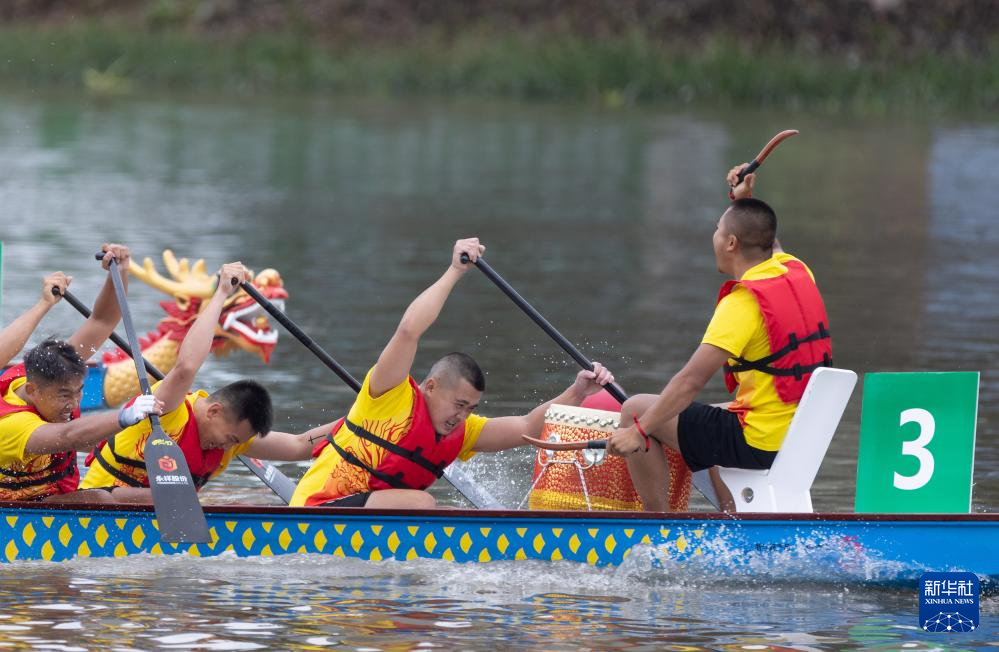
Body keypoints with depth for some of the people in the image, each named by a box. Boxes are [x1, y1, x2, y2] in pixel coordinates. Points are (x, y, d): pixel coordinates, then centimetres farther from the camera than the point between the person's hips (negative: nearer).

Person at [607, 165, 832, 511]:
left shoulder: (743, 303, -20)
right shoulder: (796, 272, 3)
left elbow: (692, 380, -24)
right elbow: (769, 246, 32)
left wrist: (639, 431, -20)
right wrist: (744, 200, 26)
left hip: (760, 444, -9)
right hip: (800, 438, 9)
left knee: (635, 409, 2)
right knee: (711, 416, 38)